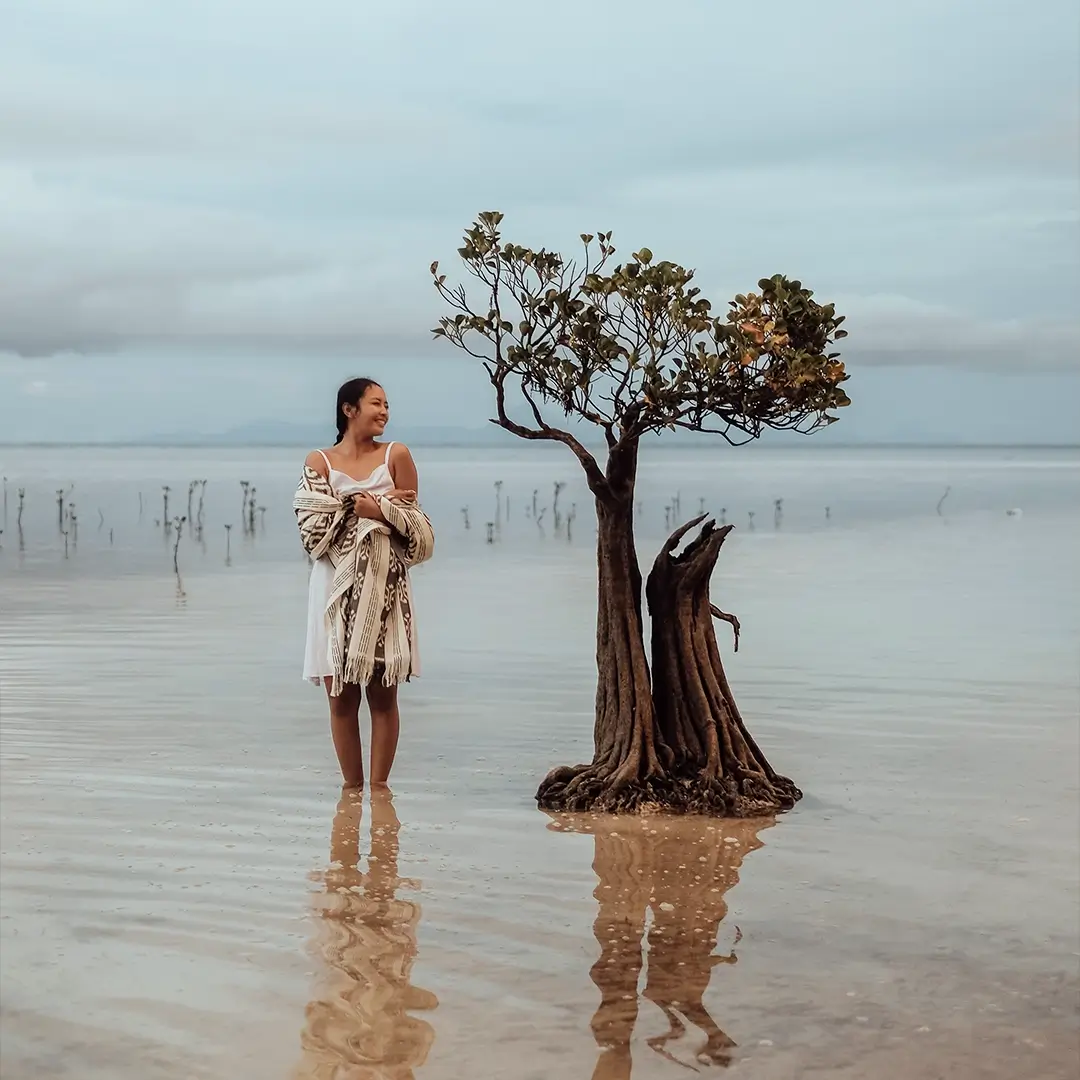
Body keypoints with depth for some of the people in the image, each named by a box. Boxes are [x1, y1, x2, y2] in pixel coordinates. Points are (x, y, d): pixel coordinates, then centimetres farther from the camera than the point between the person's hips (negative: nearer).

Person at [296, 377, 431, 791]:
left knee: (382, 693, 0)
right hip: (336, 588, 0)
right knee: (341, 696, 2)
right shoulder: (319, 462, 6)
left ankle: (379, 786, 8)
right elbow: (313, 525, -5)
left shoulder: (396, 455, 5)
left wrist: (380, 511, -12)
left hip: (384, 588, 0)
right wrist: (359, 507, -11)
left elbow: (413, 525, 4)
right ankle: (351, 786, 12)